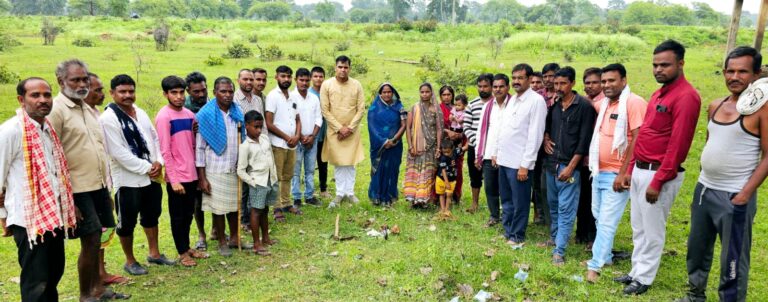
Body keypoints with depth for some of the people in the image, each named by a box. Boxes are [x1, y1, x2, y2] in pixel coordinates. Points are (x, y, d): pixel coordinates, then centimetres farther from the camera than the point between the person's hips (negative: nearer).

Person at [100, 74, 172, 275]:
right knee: (127, 222, 6)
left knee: (152, 216, 19)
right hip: (128, 180, -7)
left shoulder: (141, 113, 9)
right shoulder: (108, 119, -14)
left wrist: (158, 162, -5)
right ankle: (130, 261, 22)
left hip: (152, 176, 7)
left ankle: (154, 253, 34)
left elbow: (155, 138, 12)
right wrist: (146, 168, -17)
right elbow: (119, 153, -19)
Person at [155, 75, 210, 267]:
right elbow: (165, 151, -15)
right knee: (178, 216, 8)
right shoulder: (163, 117, -13)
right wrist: (173, 179, -17)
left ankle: (187, 247, 31)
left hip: (191, 174, 6)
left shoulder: (189, 114, 7)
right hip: (176, 177, -6)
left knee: (188, 214, 17)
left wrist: (197, 171, 11)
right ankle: (182, 252, 20)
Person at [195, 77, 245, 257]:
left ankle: (234, 238, 31)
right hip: (215, 170, -4)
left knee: (234, 205, 14)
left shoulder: (237, 112, 3)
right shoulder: (206, 114, -10)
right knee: (218, 207, 7)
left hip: (235, 168, 4)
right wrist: (202, 177, -11)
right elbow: (199, 147, -9)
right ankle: (222, 242, 23)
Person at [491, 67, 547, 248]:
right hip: (503, 159, 8)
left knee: (519, 203, 5)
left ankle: (517, 237, 18)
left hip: (519, 163, -8)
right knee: (506, 200, 18)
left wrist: (525, 165, -18)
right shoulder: (511, 99, 13)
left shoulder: (536, 101, -12)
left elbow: (535, 135, -16)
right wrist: (495, 152, 15)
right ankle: (508, 232, 31)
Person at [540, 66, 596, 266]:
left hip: (569, 166, -6)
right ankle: (554, 237, 31)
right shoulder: (553, 104, 8)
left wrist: (571, 166, -15)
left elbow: (584, 140, -12)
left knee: (566, 209, -5)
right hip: (551, 163, 6)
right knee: (553, 204, 16)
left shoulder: (584, 106, -9)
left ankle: (559, 250, -3)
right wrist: (546, 139, 5)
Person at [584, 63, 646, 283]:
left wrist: (623, 173, -19)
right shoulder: (603, 104, 9)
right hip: (599, 171, 8)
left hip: (617, 174, -8)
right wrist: (592, 159, 17)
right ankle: (605, 256, 31)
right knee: (599, 218, 16)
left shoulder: (634, 103, -14)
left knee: (607, 222, -3)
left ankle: (595, 265, 4)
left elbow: (637, 141, -18)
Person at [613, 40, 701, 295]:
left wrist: (658, 181, -20)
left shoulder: (686, 96, -15)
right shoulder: (658, 94, 14)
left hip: (659, 174, -9)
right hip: (640, 170, 9)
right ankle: (636, 271, 29)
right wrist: (631, 170, 16)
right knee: (638, 228, 17)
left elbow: (678, 144, -20)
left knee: (652, 231, 5)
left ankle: (644, 278, 18)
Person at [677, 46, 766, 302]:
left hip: (734, 197, -7)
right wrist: (702, 184, 13)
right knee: (697, 249, 19)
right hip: (703, 189, 7)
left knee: (733, 260, 4)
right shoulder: (715, 106, 8)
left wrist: (744, 195, -19)